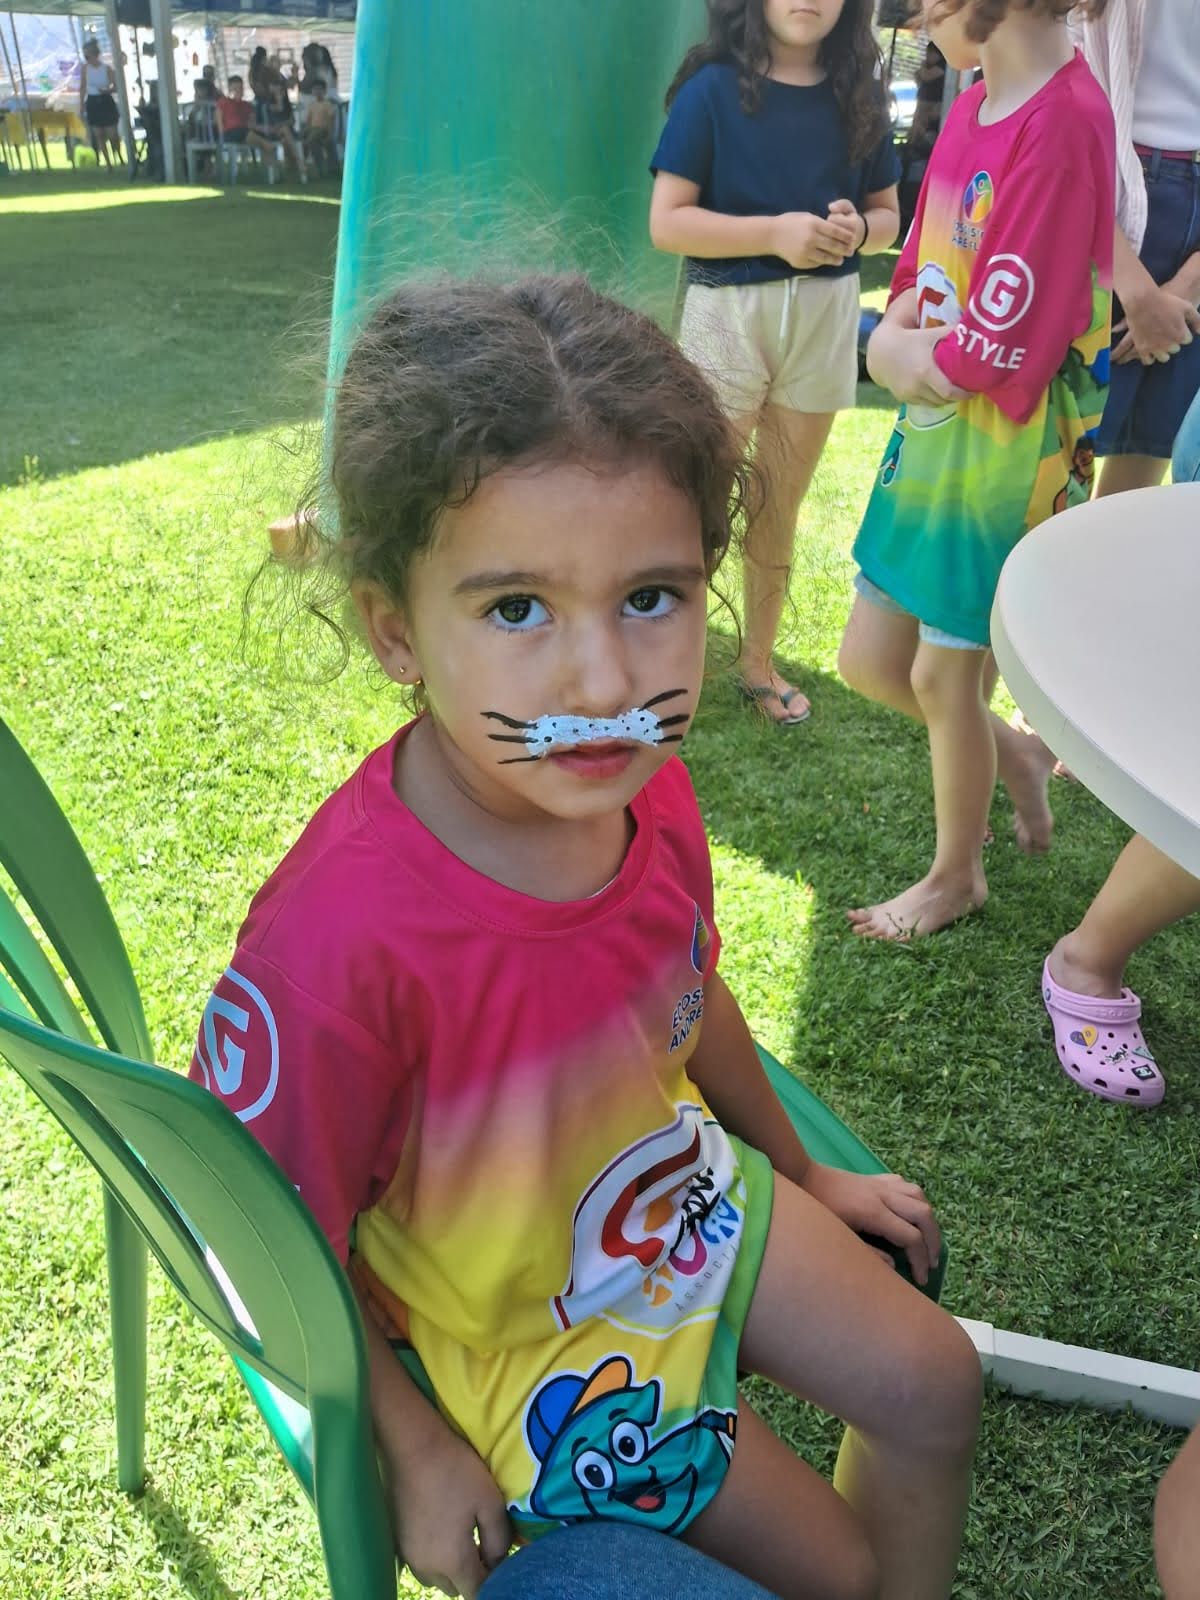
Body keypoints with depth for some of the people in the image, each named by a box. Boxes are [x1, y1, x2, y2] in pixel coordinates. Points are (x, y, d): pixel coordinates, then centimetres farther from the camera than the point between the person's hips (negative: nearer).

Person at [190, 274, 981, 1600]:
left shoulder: (643, 788, -19)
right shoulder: (340, 942, -40)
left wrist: (802, 1169, 15)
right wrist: (414, 1452, -11)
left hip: (679, 1184, 6)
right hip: (512, 1331, -5)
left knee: (934, 1383, 16)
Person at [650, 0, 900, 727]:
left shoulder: (858, 95, 5)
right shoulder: (713, 88, -6)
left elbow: (888, 214, 11)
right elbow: (667, 222, -12)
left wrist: (856, 229, -12)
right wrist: (775, 233, -21)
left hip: (824, 320, 4)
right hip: (728, 314, -4)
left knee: (781, 509, 13)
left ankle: (759, 661, 27)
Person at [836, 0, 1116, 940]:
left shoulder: (1065, 121, -20)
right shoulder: (973, 109, 7)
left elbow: (995, 354, -22)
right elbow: (905, 308, 11)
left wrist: (904, 350, -5)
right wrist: (897, 345, -10)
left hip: (1005, 449, -8)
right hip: (931, 430, 8)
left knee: (943, 674, 6)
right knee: (869, 660, 13)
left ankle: (957, 877, 29)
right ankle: (1015, 755, 38)